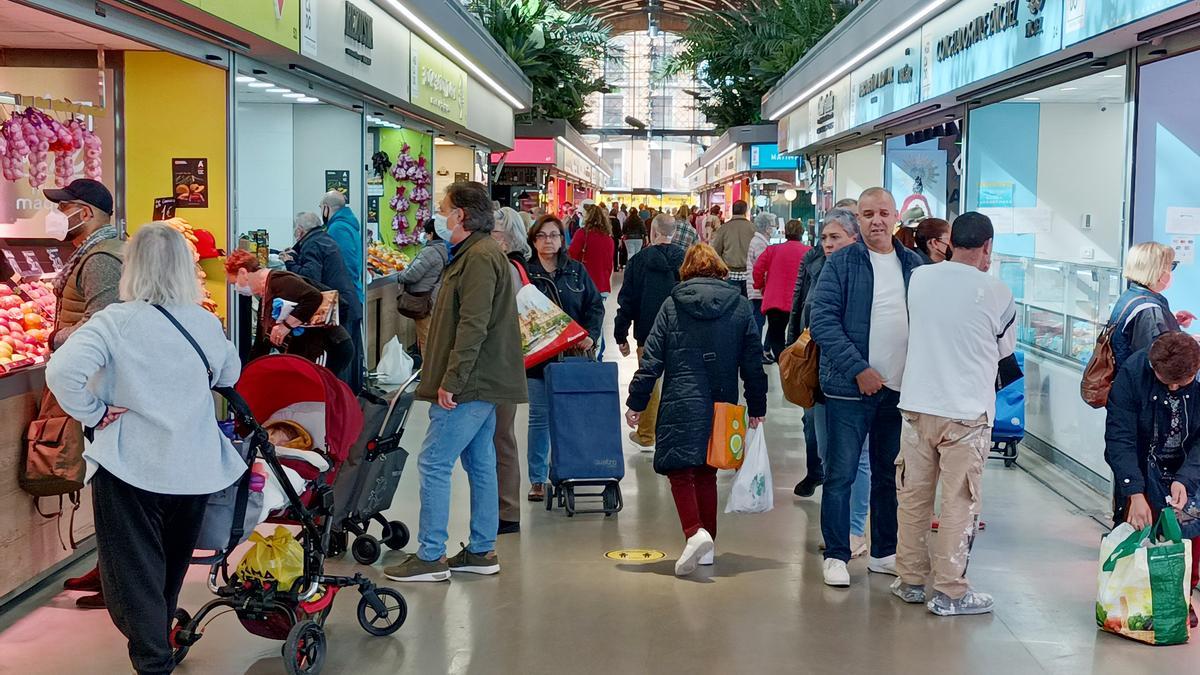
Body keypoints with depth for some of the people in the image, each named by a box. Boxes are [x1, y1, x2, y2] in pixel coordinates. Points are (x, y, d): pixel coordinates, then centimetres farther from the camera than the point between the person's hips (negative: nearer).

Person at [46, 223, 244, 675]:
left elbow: (62, 371, -25)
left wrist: (93, 414, -13)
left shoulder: (116, 321, -14)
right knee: (172, 567, 23)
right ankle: (161, 636, 41)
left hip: (131, 467, -5)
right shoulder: (206, 323, 1)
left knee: (135, 571, 5)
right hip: (194, 467, 5)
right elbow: (230, 376, 18)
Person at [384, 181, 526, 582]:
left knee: (434, 463, -8)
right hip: (483, 383, 11)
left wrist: (452, 381, -22)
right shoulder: (476, 253, 19)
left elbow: (473, 326, -23)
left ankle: (431, 557, -4)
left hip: (471, 384, -11)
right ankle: (481, 551, 19)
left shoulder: (479, 257, -15)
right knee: (480, 463, 13)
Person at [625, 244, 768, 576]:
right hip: (722, 405, 3)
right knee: (707, 471, 15)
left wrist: (636, 402, 3)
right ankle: (707, 545, 18)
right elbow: (753, 361, 6)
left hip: (680, 402, -3)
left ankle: (695, 532, -23)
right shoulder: (741, 306, 6)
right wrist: (756, 408, 13)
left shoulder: (672, 305, 1)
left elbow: (652, 358, -1)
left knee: (679, 470, -1)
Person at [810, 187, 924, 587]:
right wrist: (858, 369, -18)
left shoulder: (914, 266, 8)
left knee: (890, 474, 13)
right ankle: (836, 555, 11)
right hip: (850, 388, -4)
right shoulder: (841, 263, -4)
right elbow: (823, 320, -11)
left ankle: (884, 553, 25)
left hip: (900, 389, 4)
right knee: (840, 474, 0)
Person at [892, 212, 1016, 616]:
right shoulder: (995, 292, -10)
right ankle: (949, 592, 9)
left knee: (914, 495, 13)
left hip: (917, 405, 4)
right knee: (959, 502, 4)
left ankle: (911, 579, 24)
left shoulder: (919, 278, -1)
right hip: (967, 412, -4)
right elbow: (1006, 347, 6)